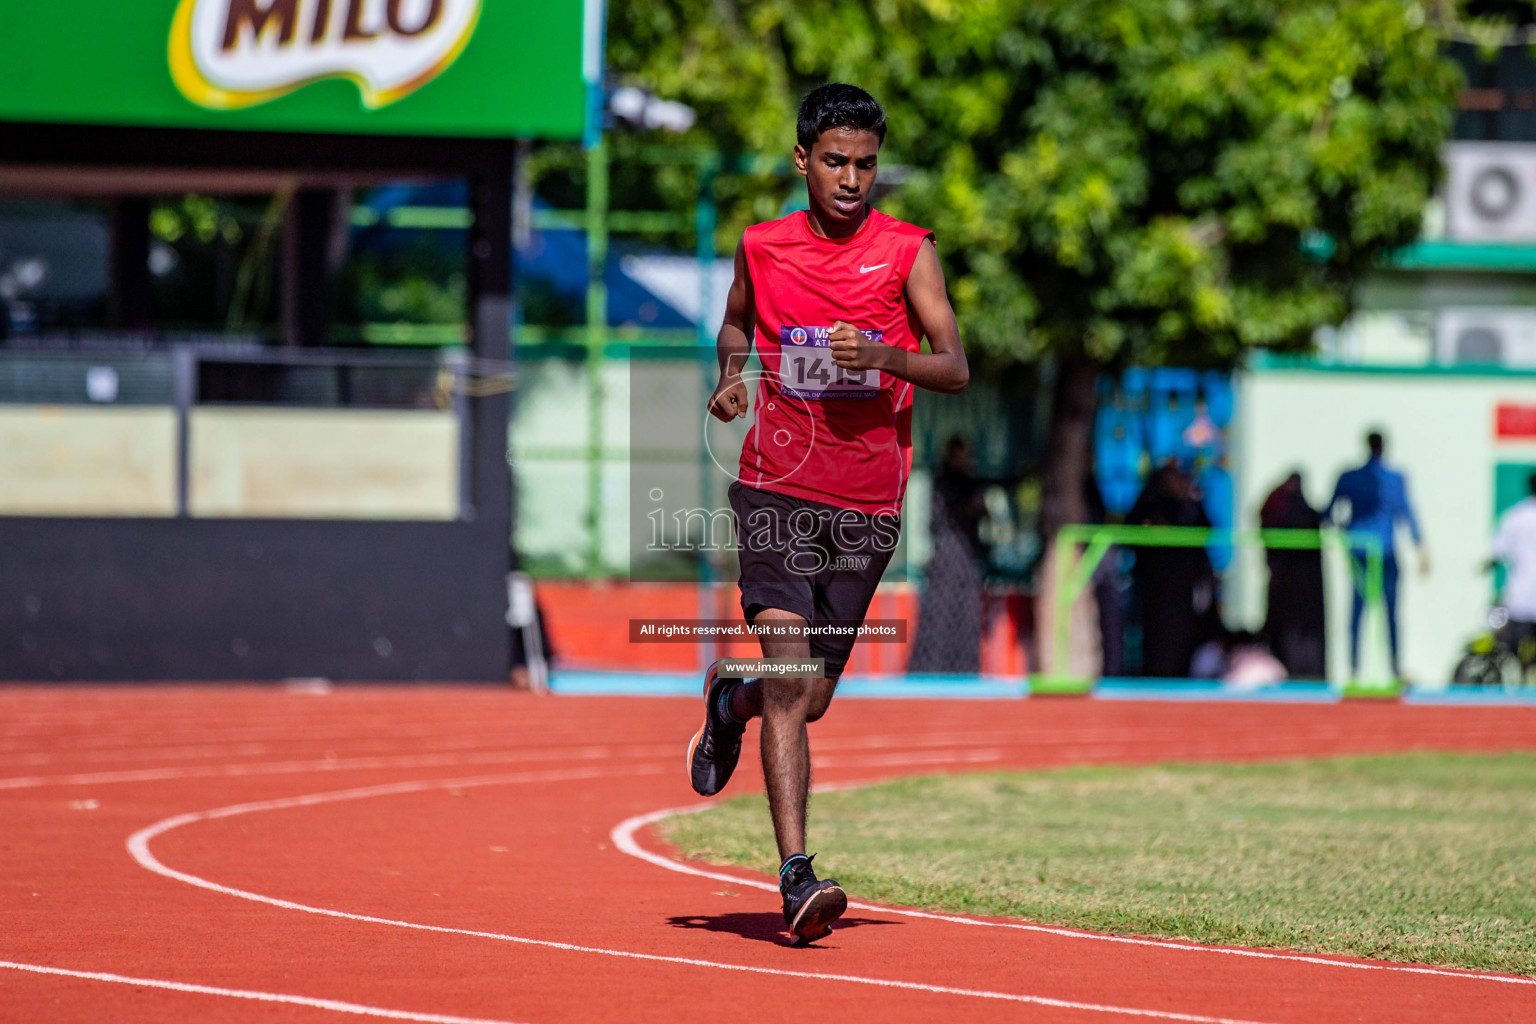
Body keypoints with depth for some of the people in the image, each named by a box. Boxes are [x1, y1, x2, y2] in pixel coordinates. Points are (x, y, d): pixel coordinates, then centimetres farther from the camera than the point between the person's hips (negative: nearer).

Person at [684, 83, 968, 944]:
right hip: (777, 491, -1)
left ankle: (730, 703, 46)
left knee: (812, 700, 10)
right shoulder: (763, 246, 3)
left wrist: (881, 354, -27)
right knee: (788, 678, -16)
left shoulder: (908, 251, -3)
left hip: (868, 507, 1)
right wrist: (732, 370, 1)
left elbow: (956, 368, -9)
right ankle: (797, 874, -18)